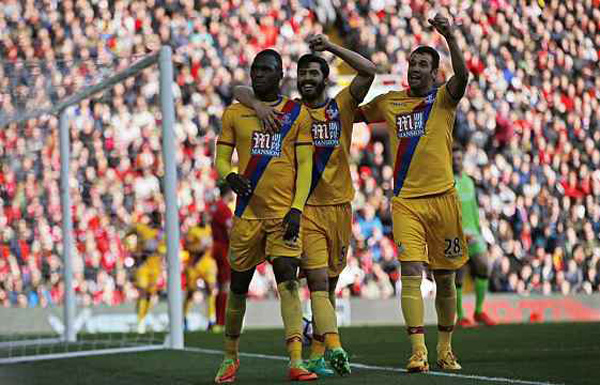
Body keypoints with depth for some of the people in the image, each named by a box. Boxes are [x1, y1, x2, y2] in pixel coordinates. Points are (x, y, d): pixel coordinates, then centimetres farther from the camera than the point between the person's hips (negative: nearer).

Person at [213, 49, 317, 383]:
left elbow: (305, 165, 0)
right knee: (239, 285, 9)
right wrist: (230, 176, -15)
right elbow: (221, 158, 9)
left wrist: (297, 208, -11)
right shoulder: (235, 113, 8)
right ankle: (230, 357, 27)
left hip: (285, 212, -2)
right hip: (247, 211, 2)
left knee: (288, 280, -16)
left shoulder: (298, 114, 3)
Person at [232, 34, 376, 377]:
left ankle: (317, 355, 15)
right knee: (318, 281, -14)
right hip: (305, 208, -2)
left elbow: (368, 71, -6)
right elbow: (239, 90, 4)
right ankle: (334, 348, -26)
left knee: (329, 284, 8)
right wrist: (259, 106, -16)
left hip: (339, 207, 2)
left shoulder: (341, 108, 5)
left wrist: (331, 47, -9)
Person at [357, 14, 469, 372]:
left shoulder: (443, 98, 2)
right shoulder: (390, 102, 10)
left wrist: (450, 37, -32)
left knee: (445, 278, 9)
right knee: (411, 272, -14)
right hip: (406, 201, 1)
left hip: (442, 197, -1)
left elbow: (462, 76, -20)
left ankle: (445, 348, 25)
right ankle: (418, 351, -19)